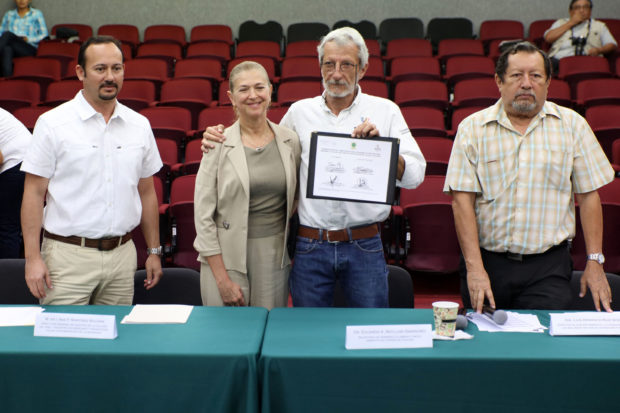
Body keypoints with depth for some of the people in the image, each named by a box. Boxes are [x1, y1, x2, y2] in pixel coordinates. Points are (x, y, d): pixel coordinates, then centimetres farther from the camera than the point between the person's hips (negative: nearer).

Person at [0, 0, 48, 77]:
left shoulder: (36, 14, 11)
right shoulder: (9, 14, 21)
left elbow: (44, 35, 6)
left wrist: (28, 39, -10)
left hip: (30, 49, -3)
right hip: (13, 50, 3)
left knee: (8, 34, -30)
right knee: (7, 49, -35)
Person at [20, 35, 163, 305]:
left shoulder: (139, 125, 8)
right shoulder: (52, 124, -3)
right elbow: (34, 194, -4)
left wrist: (154, 251, 12)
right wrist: (32, 257, -10)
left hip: (122, 254, 3)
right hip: (69, 254, -3)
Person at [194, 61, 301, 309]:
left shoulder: (290, 141, 4)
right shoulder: (219, 144, -6)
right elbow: (203, 215, -7)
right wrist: (222, 279, -10)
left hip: (275, 258, 3)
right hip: (227, 258, -2)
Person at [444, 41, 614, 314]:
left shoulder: (571, 125, 7)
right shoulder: (472, 128, 2)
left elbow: (588, 196, 7)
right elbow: (462, 200, -5)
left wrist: (595, 263, 2)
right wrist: (474, 267, -12)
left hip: (549, 266, 1)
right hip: (487, 261, 0)